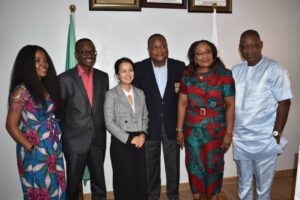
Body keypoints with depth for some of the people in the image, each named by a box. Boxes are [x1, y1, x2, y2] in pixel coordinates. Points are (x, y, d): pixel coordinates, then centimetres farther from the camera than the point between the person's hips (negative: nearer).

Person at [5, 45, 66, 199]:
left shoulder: (47, 87, 6)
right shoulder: (22, 90, -14)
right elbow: (11, 126, -13)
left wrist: (54, 144, 3)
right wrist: (31, 149, -11)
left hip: (54, 149, 6)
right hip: (35, 152, -6)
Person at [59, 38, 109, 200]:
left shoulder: (103, 77, 4)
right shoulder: (65, 79, -7)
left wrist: (103, 131, 8)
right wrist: (62, 137, 1)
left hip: (98, 139, 3)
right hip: (75, 140, -3)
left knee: (99, 182, 15)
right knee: (73, 183, 13)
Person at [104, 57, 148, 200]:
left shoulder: (140, 93, 10)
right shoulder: (111, 95, -6)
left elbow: (145, 117, 12)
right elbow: (109, 123, -11)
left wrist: (143, 134, -6)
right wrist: (129, 138, -14)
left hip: (139, 142, 4)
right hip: (121, 143, -4)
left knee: (141, 179, 8)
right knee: (126, 181, 5)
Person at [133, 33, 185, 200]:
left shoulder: (179, 66, -3)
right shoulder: (139, 68, -5)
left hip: (172, 124, 1)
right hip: (149, 125, 0)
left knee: (173, 164, 15)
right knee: (151, 165, 15)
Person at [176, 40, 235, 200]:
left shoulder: (224, 75, -8)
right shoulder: (187, 76, -2)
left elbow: (230, 105, -7)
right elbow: (182, 103, 1)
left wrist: (228, 133, -9)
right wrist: (179, 129, 2)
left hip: (216, 130, -2)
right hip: (192, 130, 2)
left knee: (214, 165, 13)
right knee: (194, 165, 15)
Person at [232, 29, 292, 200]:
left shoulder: (274, 69, -9)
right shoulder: (236, 71, 6)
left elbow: (284, 102, -10)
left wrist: (276, 133, -12)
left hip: (264, 140, -4)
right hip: (239, 138, 5)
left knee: (264, 183, 11)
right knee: (244, 181, 20)